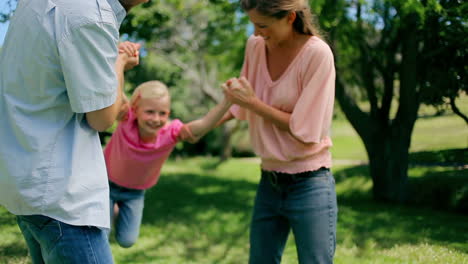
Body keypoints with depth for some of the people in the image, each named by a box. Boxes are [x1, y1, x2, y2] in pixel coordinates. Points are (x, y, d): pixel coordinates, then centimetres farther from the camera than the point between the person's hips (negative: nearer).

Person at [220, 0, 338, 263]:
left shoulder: (317, 54, -18)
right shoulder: (255, 46, 0)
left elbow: (306, 132, -19)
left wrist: (253, 102, -16)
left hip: (309, 186, -6)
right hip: (269, 182, 6)